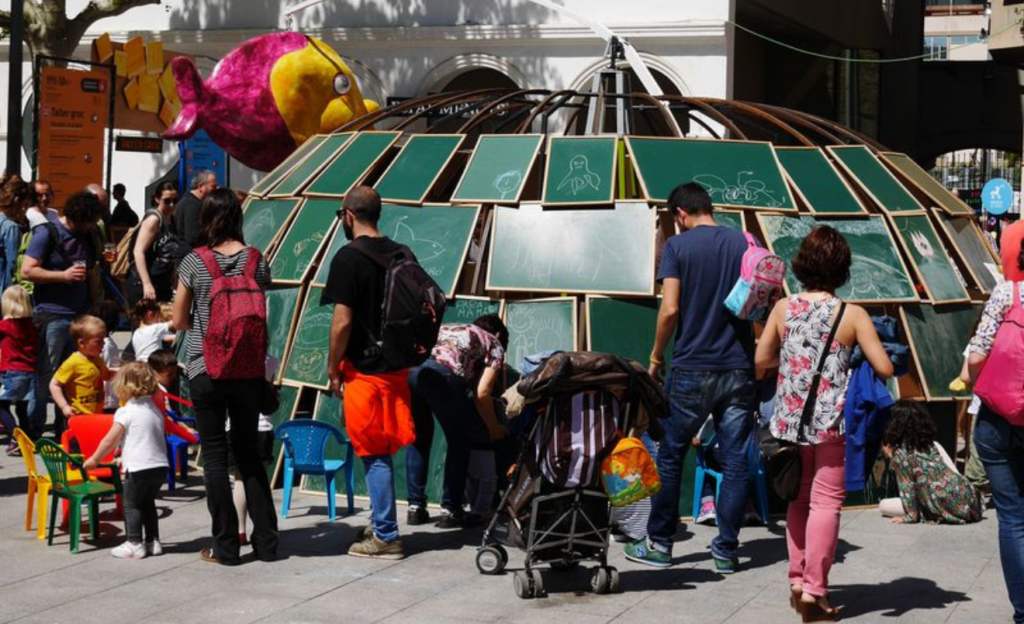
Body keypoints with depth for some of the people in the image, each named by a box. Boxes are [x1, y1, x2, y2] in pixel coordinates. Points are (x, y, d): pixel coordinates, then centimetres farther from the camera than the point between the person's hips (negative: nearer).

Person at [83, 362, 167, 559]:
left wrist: (94, 459, 10)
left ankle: (134, 543, 2)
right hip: (160, 466, 7)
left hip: (139, 468, -7)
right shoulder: (155, 410, 15)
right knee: (148, 503, 19)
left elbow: (109, 441, -5)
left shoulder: (126, 412, -8)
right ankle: (152, 541, 19)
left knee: (132, 504, 4)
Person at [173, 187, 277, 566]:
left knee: (215, 455, 4)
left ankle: (226, 546, 6)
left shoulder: (193, 263, -6)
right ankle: (266, 541, 14)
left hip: (205, 371, -3)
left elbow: (179, 321, 0)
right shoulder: (256, 260, -1)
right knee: (248, 452, 14)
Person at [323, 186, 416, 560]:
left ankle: (386, 537, 2)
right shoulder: (404, 255, 6)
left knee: (374, 455, 0)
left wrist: (333, 368, -6)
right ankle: (381, 525, 25)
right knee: (383, 451, 17)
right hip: (396, 367, 6)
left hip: (363, 370, -6)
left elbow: (343, 321, -17)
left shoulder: (349, 258, -13)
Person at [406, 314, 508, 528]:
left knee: (419, 439, 21)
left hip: (409, 369, 5)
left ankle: (416, 507, 19)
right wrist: (494, 429, 25)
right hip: (442, 374, -5)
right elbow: (481, 394, 12)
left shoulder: (447, 329, 40)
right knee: (459, 442, 12)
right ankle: (450, 511, 10)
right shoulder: (494, 345, 24)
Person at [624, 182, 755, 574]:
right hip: (739, 367, 3)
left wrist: (656, 357, 0)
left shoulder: (677, 246, -5)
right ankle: (726, 551, 7)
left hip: (692, 369, -3)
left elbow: (670, 310, -12)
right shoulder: (746, 244, 5)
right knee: (735, 461, 5)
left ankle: (659, 544, 14)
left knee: (670, 457, 9)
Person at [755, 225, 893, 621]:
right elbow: (884, 369, -8)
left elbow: (761, 359, 9)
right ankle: (813, 591, -2)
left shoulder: (783, 309, 0)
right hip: (834, 422, -4)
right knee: (826, 502, 1)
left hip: (791, 421, 4)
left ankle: (797, 581, 24)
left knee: (799, 499, 18)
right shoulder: (852, 315, -9)